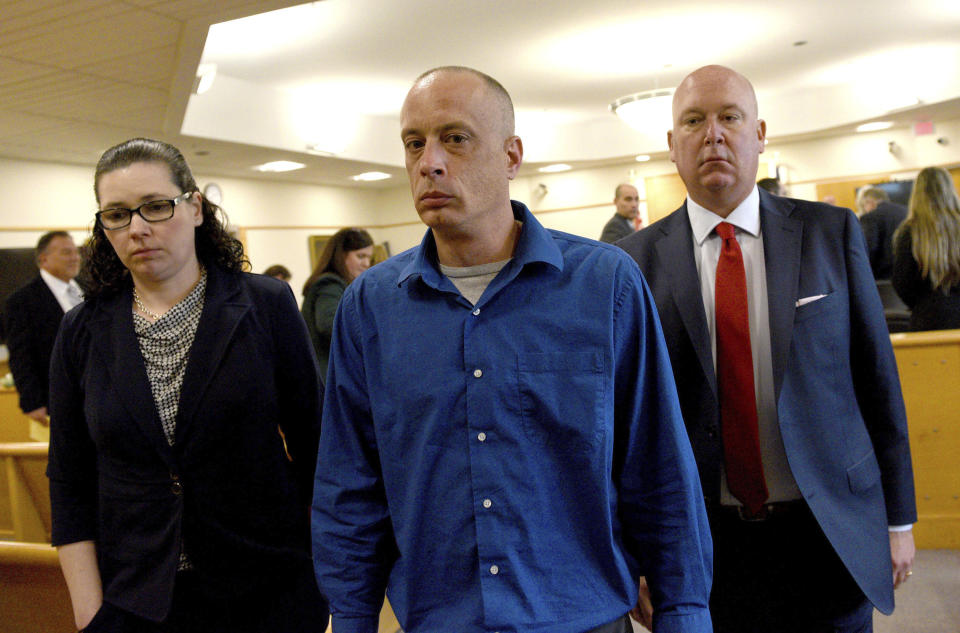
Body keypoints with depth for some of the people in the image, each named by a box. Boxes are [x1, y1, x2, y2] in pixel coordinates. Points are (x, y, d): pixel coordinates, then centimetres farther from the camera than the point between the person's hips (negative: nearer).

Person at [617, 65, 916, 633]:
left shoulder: (831, 233, 0)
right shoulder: (638, 260, -4)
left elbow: (876, 376, 2)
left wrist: (897, 520, 4)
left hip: (829, 534, 1)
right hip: (704, 543, 0)